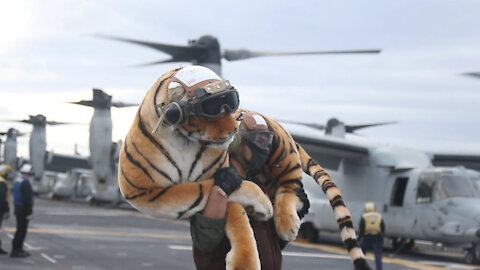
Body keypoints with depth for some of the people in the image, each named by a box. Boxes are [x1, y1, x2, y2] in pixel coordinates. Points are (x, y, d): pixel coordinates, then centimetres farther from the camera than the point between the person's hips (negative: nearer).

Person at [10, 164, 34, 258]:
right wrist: (29, 213, -20)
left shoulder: (17, 180, 12)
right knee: (21, 230, -6)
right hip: (24, 210, -10)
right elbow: (27, 199, -23)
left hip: (18, 208, 10)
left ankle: (19, 249, 22)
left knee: (21, 230, 16)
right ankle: (15, 251, -5)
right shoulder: (25, 182, -18)